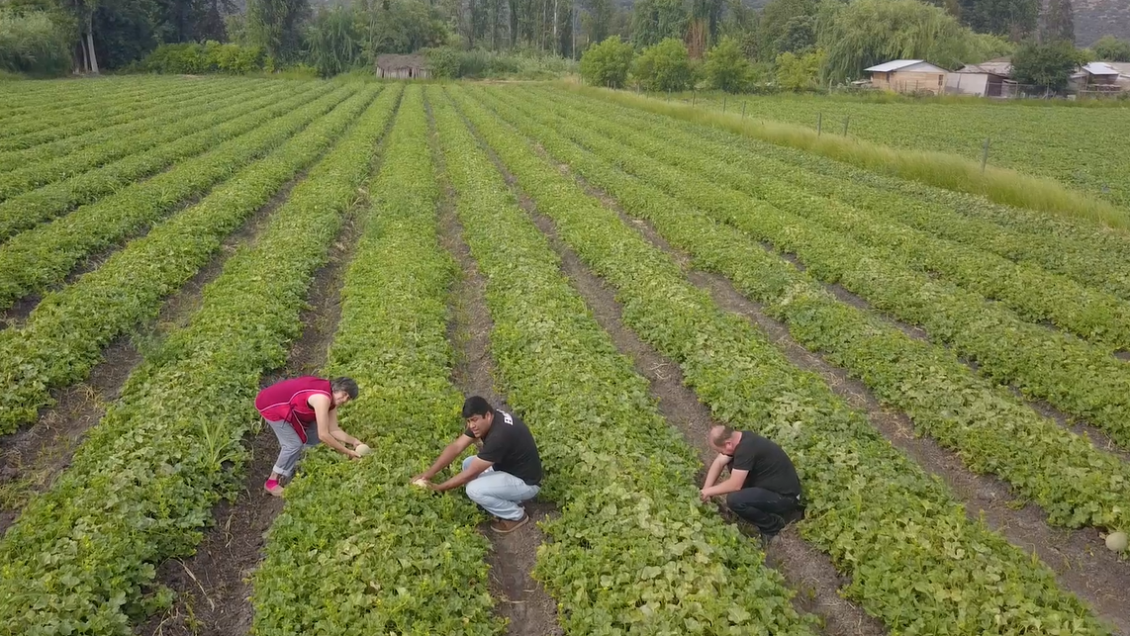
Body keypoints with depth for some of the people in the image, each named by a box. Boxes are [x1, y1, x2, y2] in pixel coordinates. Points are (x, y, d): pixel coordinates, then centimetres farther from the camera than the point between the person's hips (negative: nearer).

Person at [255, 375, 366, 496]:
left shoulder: (331, 397, -2)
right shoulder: (322, 398, -31)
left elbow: (333, 430, -2)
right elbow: (323, 435, -31)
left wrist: (353, 441, -13)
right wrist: (347, 452, -24)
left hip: (283, 402, 10)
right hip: (270, 404, -10)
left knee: (313, 433, 9)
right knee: (294, 443, -11)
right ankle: (272, 483, 4)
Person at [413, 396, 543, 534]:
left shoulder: (500, 435, -33)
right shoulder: (484, 421, -6)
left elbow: (471, 473, -26)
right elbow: (456, 447, -3)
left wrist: (439, 488, -17)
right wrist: (429, 473, -10)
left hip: (525, 482, -9)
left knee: (474, 490, -23)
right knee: (468, 464, 7)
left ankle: (516, 516, -1)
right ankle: (508, 499, 12)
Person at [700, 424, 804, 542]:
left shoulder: (746, 448, -29)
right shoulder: (740, 438, -1)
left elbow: (735, 485, -25)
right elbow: (719, 462, 9)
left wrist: (709, 491, -10)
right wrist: (705, 489, 2)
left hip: (785, 496, -9)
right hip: (772, 484, 10)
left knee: (734, 499, -25)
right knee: (733, 463, 10)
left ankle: (773, 525, -2)